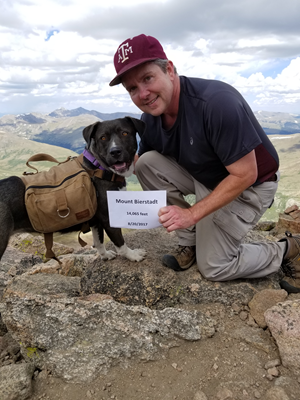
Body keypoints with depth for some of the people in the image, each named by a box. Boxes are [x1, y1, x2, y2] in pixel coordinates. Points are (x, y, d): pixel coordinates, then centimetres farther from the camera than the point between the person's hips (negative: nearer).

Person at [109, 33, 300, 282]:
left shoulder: (218, 102, -34)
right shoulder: (149, 119, -11)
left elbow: (245, 175, -29)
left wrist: (192, 213, -29)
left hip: (248, 186, -6)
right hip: (202, 176, 6)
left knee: (214, 268, -5)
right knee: (147, 163, -15)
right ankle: (190, 241, -1)